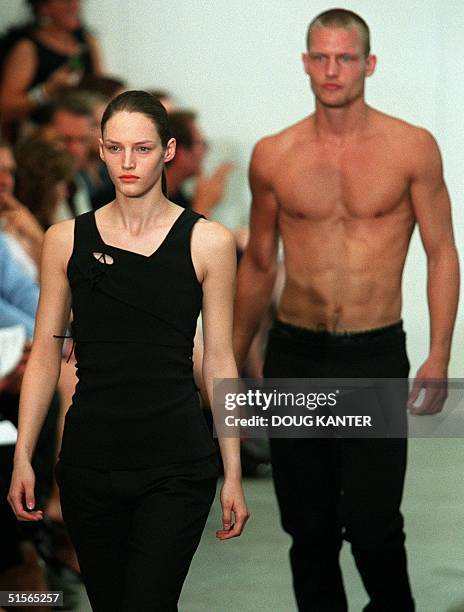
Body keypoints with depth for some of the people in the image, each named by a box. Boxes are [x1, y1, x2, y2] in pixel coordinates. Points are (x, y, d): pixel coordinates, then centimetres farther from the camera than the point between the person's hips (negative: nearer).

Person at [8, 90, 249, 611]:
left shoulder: (207, 243, -1)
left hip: (175, 462, -2)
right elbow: (45, 354, 6)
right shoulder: (66, 239, 4)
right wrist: (22, 457, 1)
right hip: (90, 456, 3)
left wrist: (233, 474, 1)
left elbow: (219, 362, 2)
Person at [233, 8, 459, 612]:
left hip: (375, 357, -2)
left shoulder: (412, 148, -3)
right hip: (295, 358, 2)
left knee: (372, 525, -7)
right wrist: (233, 364, 16)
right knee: (309, 528, 7)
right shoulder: (272, 156, 3)